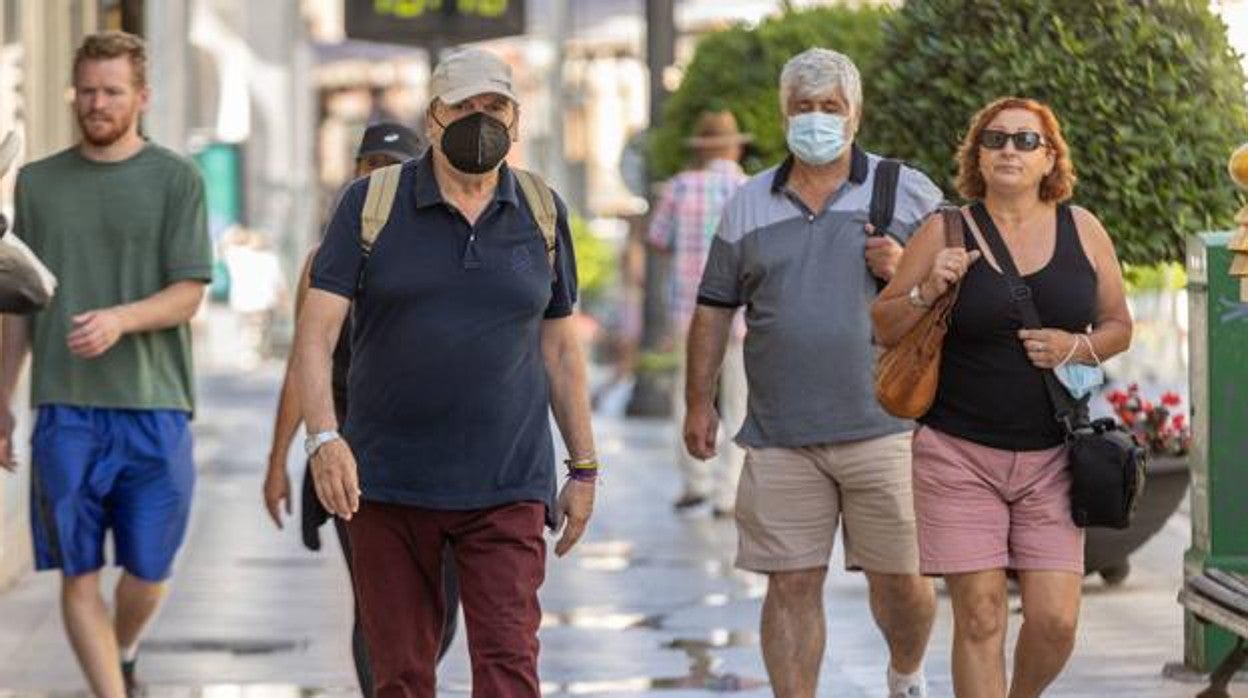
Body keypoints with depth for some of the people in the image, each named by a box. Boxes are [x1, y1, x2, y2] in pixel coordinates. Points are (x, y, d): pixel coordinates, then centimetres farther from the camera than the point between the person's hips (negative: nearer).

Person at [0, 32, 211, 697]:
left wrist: (120, 319, -22)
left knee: (147, 571, 6)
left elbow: (188, 293, -4)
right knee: (78, 574, -4)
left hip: (154, 406, -1)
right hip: (65, 410, 2)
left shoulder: (176, 179, 3)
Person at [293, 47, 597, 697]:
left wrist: (583, 467, 12)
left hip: (507, 486, 1)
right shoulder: (370, 205, -2)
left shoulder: (541, 213, 6)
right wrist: (324, 437, -24)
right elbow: (315, 333, -8)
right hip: (388, 485, 0)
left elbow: (559, 347, 14)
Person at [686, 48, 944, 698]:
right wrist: (699, 402, 11)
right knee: (790, 584, -2)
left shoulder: (908, 192, 6)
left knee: (899, 578, 5)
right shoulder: (748, 204, 13)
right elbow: (713, 309, 16)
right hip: (781, 440, 2)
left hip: (883, 426, -1)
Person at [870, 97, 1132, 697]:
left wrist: (1077, 348, -8)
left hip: (1050, 456, 2)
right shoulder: (944, 232, -1)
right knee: (979, 617, -5)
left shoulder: (1082, 231, 4)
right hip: (959, 455, -2)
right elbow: (885, 328, 5)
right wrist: (928, 291, -14)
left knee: (1055, 621, -3)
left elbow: (1119, 327, 13)